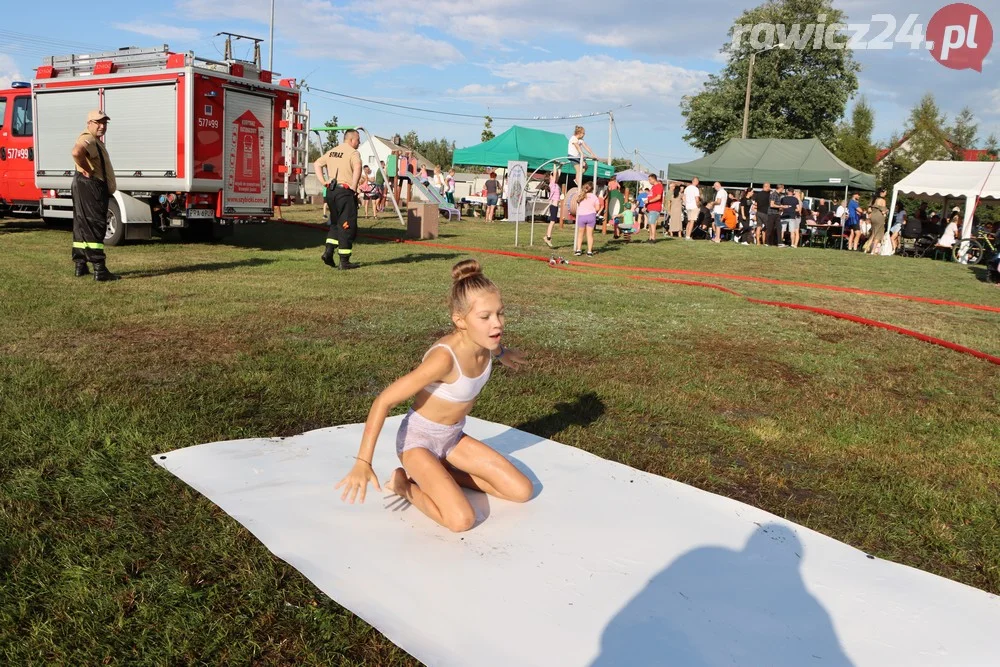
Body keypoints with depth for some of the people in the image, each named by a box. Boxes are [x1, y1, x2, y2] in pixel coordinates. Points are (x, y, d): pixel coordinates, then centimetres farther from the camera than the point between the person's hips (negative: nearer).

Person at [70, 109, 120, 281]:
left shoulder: (95, 140, 19)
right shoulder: (88, 139, -15)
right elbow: (76, 152, -38)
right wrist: (87, 170, -24)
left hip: (95, 188, 11)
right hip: (90, 187, -11)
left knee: (83, 225, 13)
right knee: (95, 226, -12)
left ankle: (81, 267, 20)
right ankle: (99, 270, -14)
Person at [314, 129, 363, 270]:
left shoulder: (332, 151, 18)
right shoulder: (353, 153, -8)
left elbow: (318, 164, 23)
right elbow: (357, 168, -27)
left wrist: (323, 181, 14)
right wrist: (353, 187, -20)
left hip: (331, 191, 8)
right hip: (345, 192, -7)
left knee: (335, 224, 21)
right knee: (347, 226, -1)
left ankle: (328, 252, 9)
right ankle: (344, 261, 1)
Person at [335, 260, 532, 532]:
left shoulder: (485, 340, -13)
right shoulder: (444, 358, -35)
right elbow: (384, 401, -32)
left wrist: (501, 353, 37)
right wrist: (363, 462, -36)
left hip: (453, 437, 7)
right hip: (418, 439, -7)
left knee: (523, 491, 1)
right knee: (461, 519, -26)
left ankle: (439, 474, 14)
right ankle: (404, 483, 1)